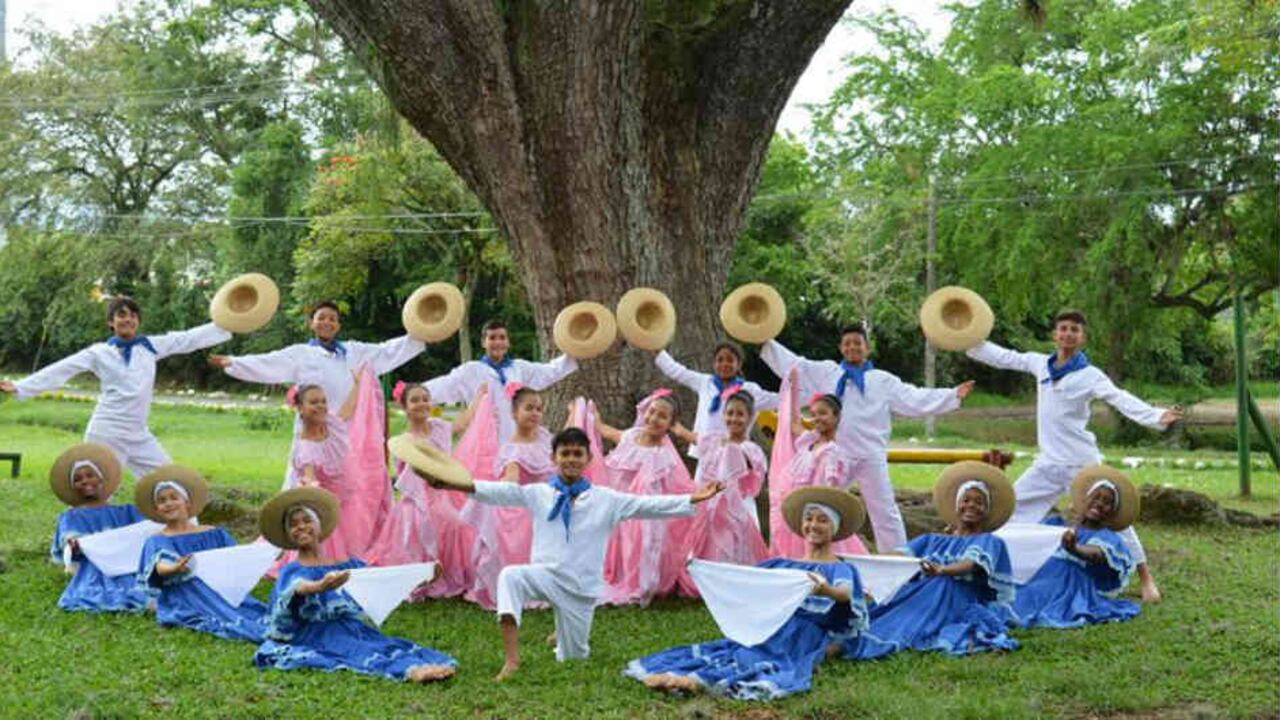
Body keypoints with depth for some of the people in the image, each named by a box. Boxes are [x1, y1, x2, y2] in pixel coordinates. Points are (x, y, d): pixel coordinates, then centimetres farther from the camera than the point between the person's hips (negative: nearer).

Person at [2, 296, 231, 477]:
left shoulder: (151, 346, 7)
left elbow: (189, 339, 8)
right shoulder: (99, 353, -1)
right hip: (106, 433, -4)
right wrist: (20, 387, -6)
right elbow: (60, 370, -1)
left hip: (139, 435, 4)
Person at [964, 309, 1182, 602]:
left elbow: (1122, 400, -24)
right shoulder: (1041, 363, 4)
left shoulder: (1090, 376, -12)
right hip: (1048, 462, 5)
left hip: (1082, 462, -5)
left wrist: (1157, 416, -41)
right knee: (1013, 509, 8)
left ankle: (1146, 578, 13)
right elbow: (1003, 357, 14)